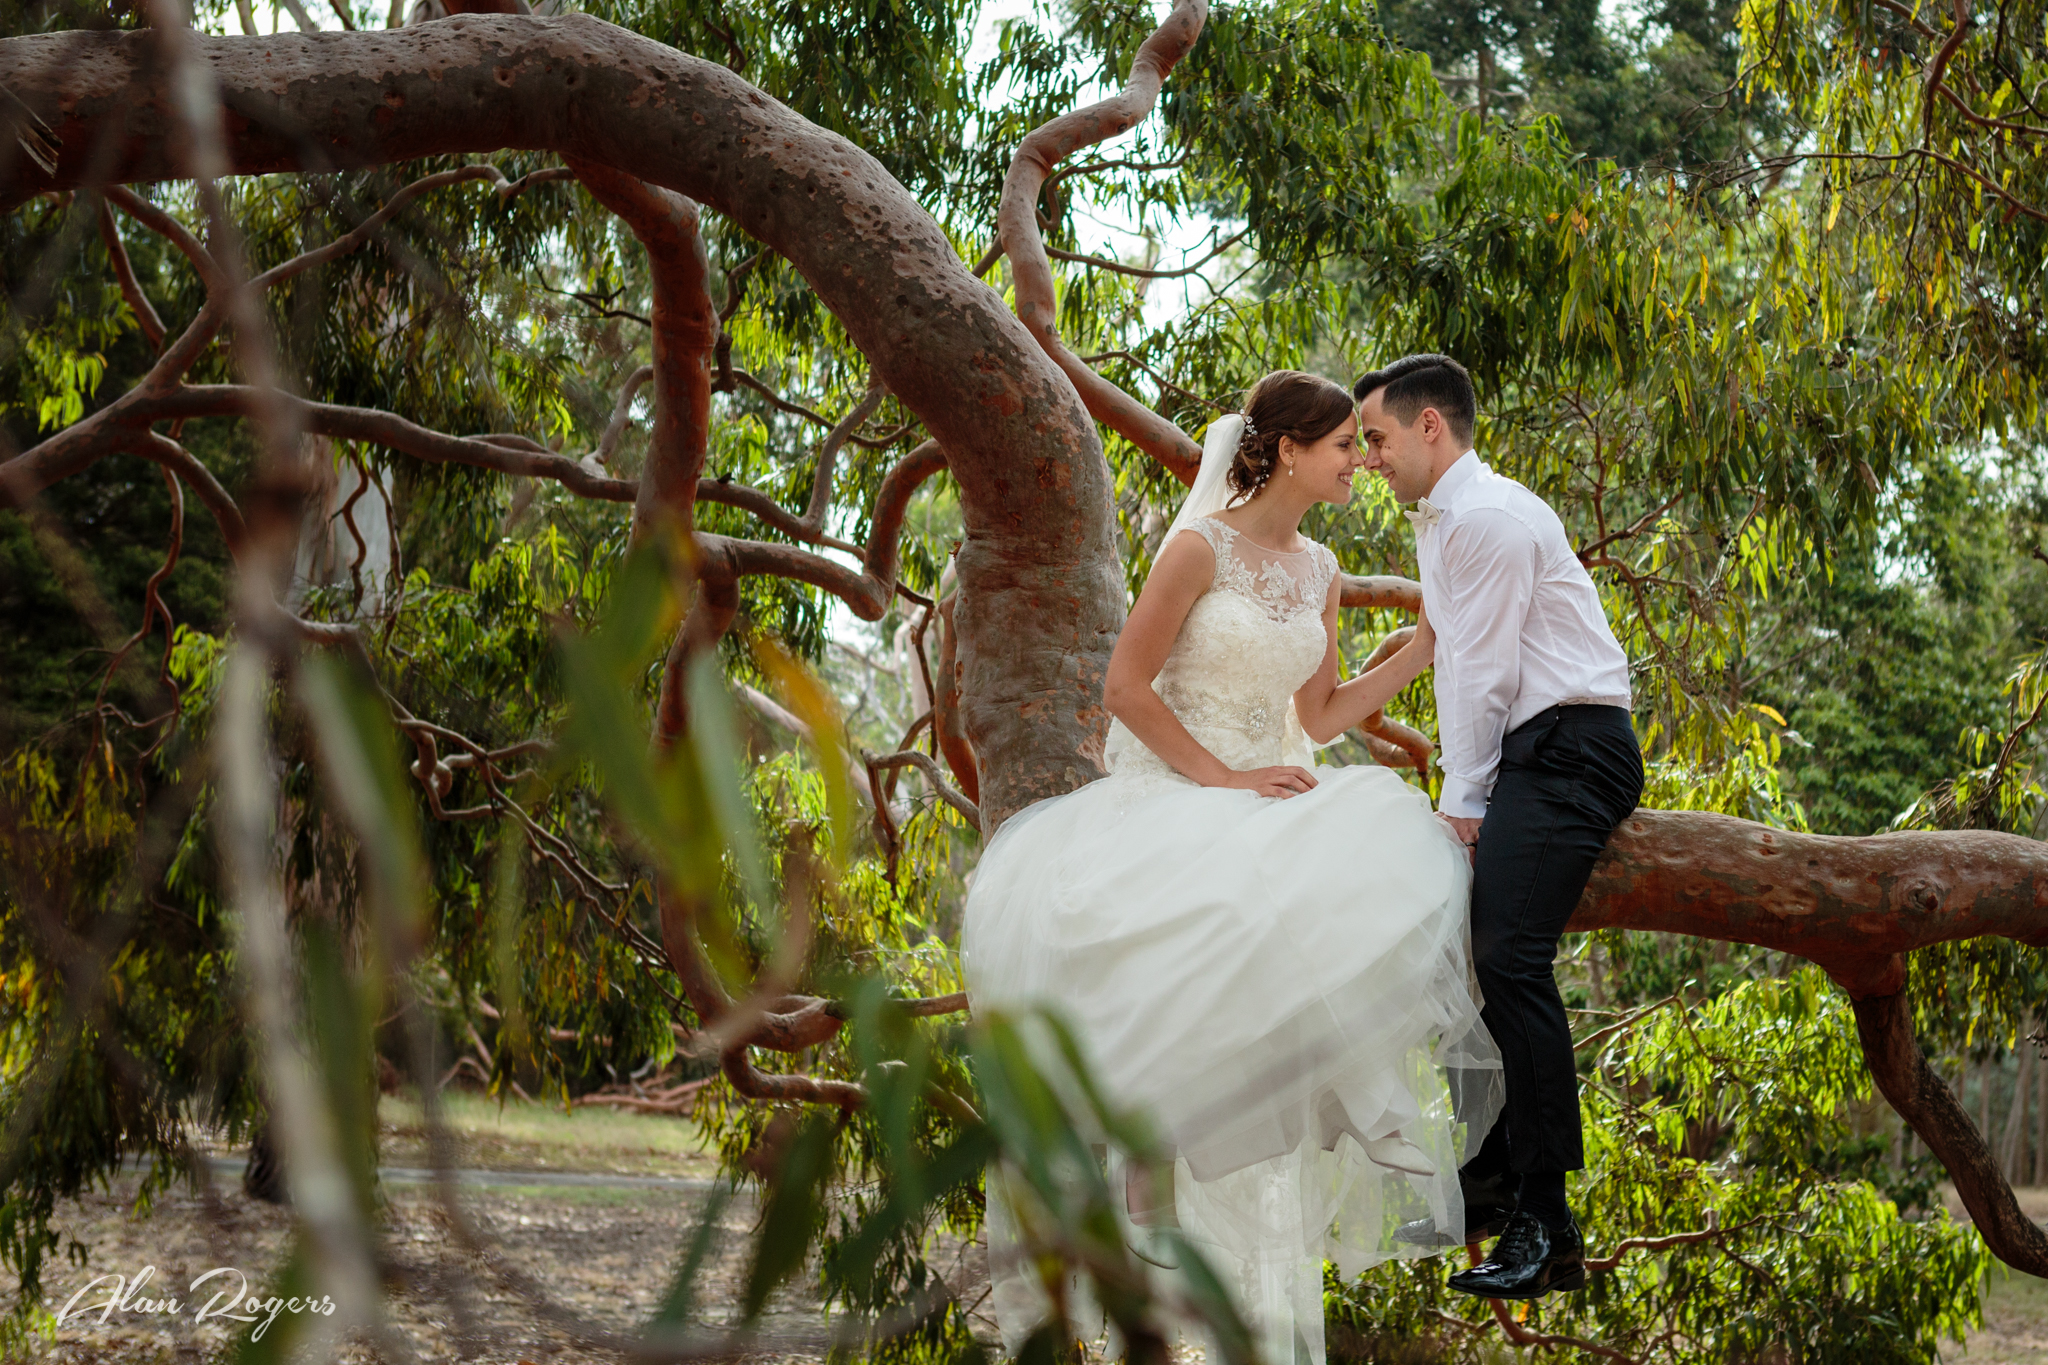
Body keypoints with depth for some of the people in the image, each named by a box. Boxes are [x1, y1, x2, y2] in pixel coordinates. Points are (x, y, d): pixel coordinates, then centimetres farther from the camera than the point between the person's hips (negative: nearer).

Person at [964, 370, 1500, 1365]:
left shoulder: (1318, 572, 11)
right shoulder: (1201, 546, -9)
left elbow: (1321, 718, 13)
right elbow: (1125, 689, -11)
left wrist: (1424, 648, 8)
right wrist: (1222, 779, -16)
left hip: (1265, 813, 7)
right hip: (1168, 803, -6)